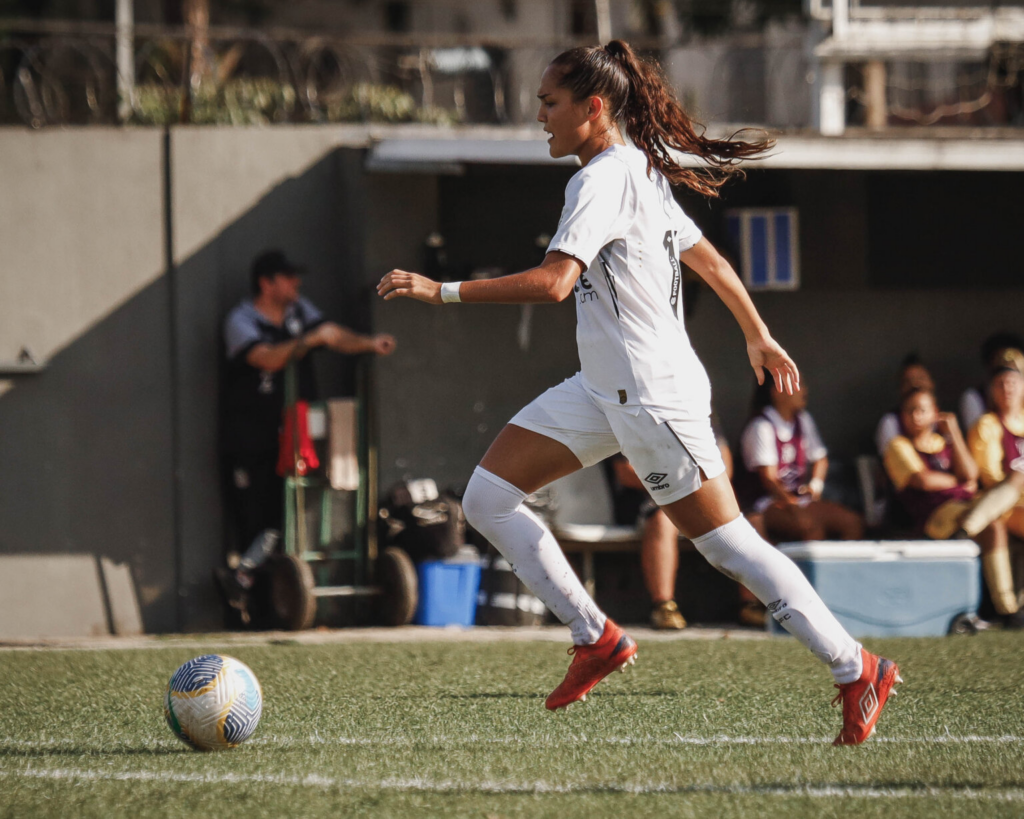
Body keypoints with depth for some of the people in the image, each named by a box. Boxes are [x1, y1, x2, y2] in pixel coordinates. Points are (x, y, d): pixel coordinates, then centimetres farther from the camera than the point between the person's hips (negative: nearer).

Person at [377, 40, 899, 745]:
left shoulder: (604, 178, -18)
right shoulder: (641, 171, 12)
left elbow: (553, 282, -30)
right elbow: (709, 260, 21)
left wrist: (442, 291, -28)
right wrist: (759, 337, 33)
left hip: (655, 396, -10)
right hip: (604, 389, 10)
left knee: (728, 542, -4)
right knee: (488, 497, 3)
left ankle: (858, 670, 6)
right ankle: (596, 637, 10)